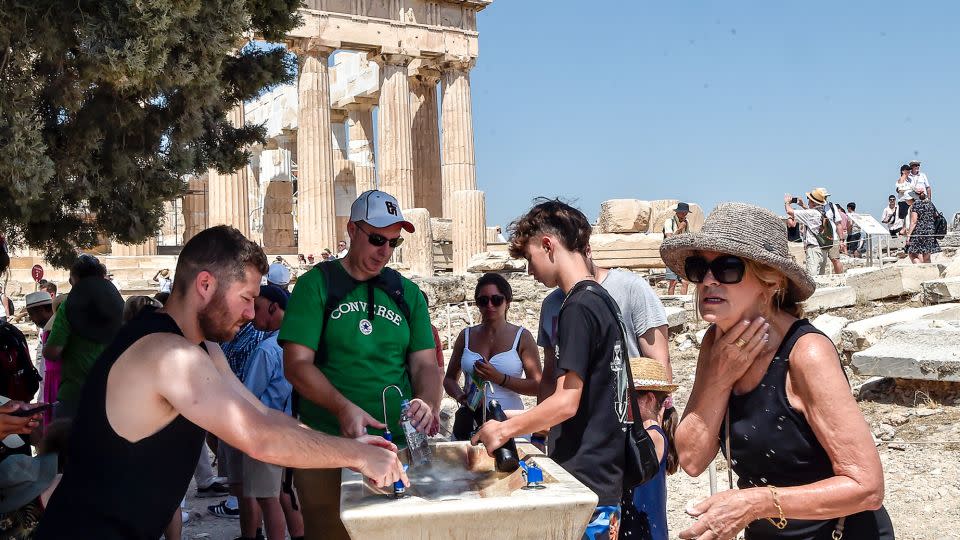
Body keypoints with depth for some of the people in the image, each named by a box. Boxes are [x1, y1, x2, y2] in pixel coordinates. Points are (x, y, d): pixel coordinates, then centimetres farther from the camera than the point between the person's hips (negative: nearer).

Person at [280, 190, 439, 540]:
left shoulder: (408, 293, 10)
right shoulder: (316, 285, -2)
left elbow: (425, 363, 6)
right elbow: (297, 365, -10)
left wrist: (428, 404, -16)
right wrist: (343, 408, -25)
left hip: (399, 444, 3)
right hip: (328, 445, -3)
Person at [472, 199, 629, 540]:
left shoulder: (578, 307, -16)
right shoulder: (601, 299, 11)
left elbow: (566, 402, -19)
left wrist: (505, 430, -6)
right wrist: (517, 424, 18)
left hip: (585, 478, -9)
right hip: (604, 474, 9)